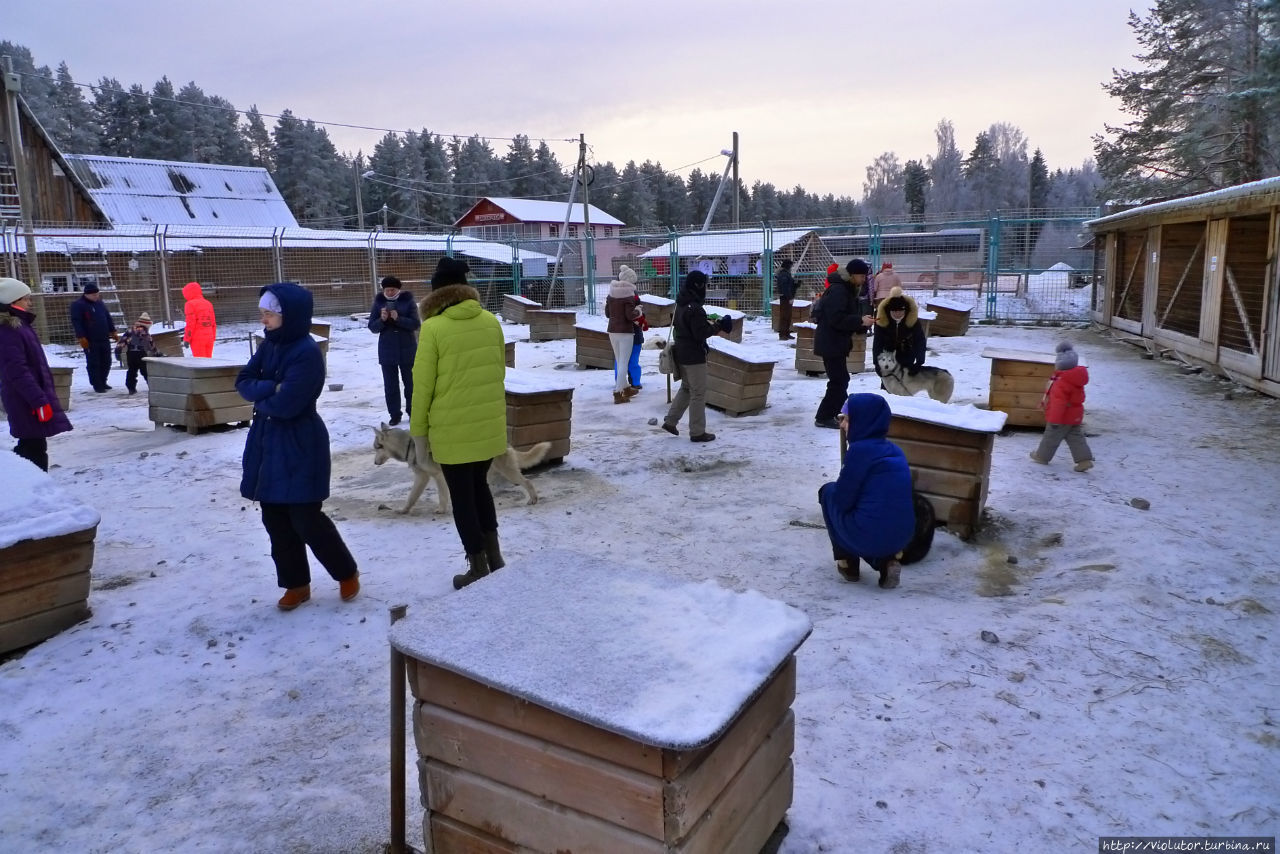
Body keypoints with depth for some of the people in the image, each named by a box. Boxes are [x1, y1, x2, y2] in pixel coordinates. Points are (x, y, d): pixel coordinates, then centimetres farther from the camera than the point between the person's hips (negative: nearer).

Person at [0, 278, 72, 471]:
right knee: (34, 448, -6)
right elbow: (17, 372, -23)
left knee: (32, 446, 15)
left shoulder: (20, 325, 15)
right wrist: (39, 401, -25)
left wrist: (44, 396, 22)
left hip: (31, 397, 10)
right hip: (26, 400, -10)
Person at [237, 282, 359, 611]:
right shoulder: (270, 344, 7)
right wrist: (271, 389, -15)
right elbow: (243, 382, 3)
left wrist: (261, 400, -4)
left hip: (300, 445, -8)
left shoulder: (307, 352, -19)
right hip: (267, 442, 8)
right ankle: (296, 583, 25)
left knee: (306, 519, -2)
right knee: (275, 519, 11)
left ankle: (347, 573, 19)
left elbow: (285, 404, -24)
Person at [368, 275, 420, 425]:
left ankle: (413, 412, 20)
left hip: (407, 350, -2)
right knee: (390, 385, 5)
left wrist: (398, 318, -26)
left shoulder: (408, 301, -6)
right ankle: (395, 414, 13)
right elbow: (372, 327, -1)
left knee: (410, 383, 9)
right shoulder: (378, 302, 0)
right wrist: (382, 320, -21)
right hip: (387, 351, 2)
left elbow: (416, 324, -12)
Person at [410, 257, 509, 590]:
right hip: (490, 425, 5)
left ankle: (479, 569, 16)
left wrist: (419, 431, 2)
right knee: (479, 485, 23)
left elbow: (422, 384, -9)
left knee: (462, 495, 8)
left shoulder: (433, 328, -12)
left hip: (452, 430, -5)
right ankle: (494, 556, 25)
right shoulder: (490, 321, 2)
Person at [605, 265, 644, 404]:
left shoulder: (611, 294, 6)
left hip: (612, 331, 7)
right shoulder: (629, 295, -14)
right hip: (626, 332, -7)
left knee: (619, 361, 18)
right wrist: (638, 311, 0)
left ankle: (626, 388, 31)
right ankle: (618, 393, -6)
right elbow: (630, 316, -19)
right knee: (623, 363, -3)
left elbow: (607, 313, 12)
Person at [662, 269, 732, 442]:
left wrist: (710, 325, 10)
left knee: (686, 388, 23)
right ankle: (697, 432, 7)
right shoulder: (695, 308, -22)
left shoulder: (681, 304, 8)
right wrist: (716, 328, -9)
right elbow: (700, 333, -24)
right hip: (694, 356, -9)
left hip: (681, 353, 9)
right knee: (698, 393, 0)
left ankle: (670, 421, 24)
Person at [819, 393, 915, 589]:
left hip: (868, 537, -7)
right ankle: (886, 560, 12)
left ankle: (847, 562, 16)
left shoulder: (860, 450, -11)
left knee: (828, 491, 16)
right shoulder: (894, 451, 12)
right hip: (902, 537, 7)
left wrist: (832, 491, 14)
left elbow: (843, 499, -7)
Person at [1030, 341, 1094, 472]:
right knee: (1075, 438, 10)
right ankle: (1085, 459, 5)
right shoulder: (1074, 377, 3)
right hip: (1075, 417, 8)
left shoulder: (1062, 382, -25)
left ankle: (1042, 456, 20)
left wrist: (1054, 419, -22)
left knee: (1051, 437, 7)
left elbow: (1059, 402, -26)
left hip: (1062, 417, -8)